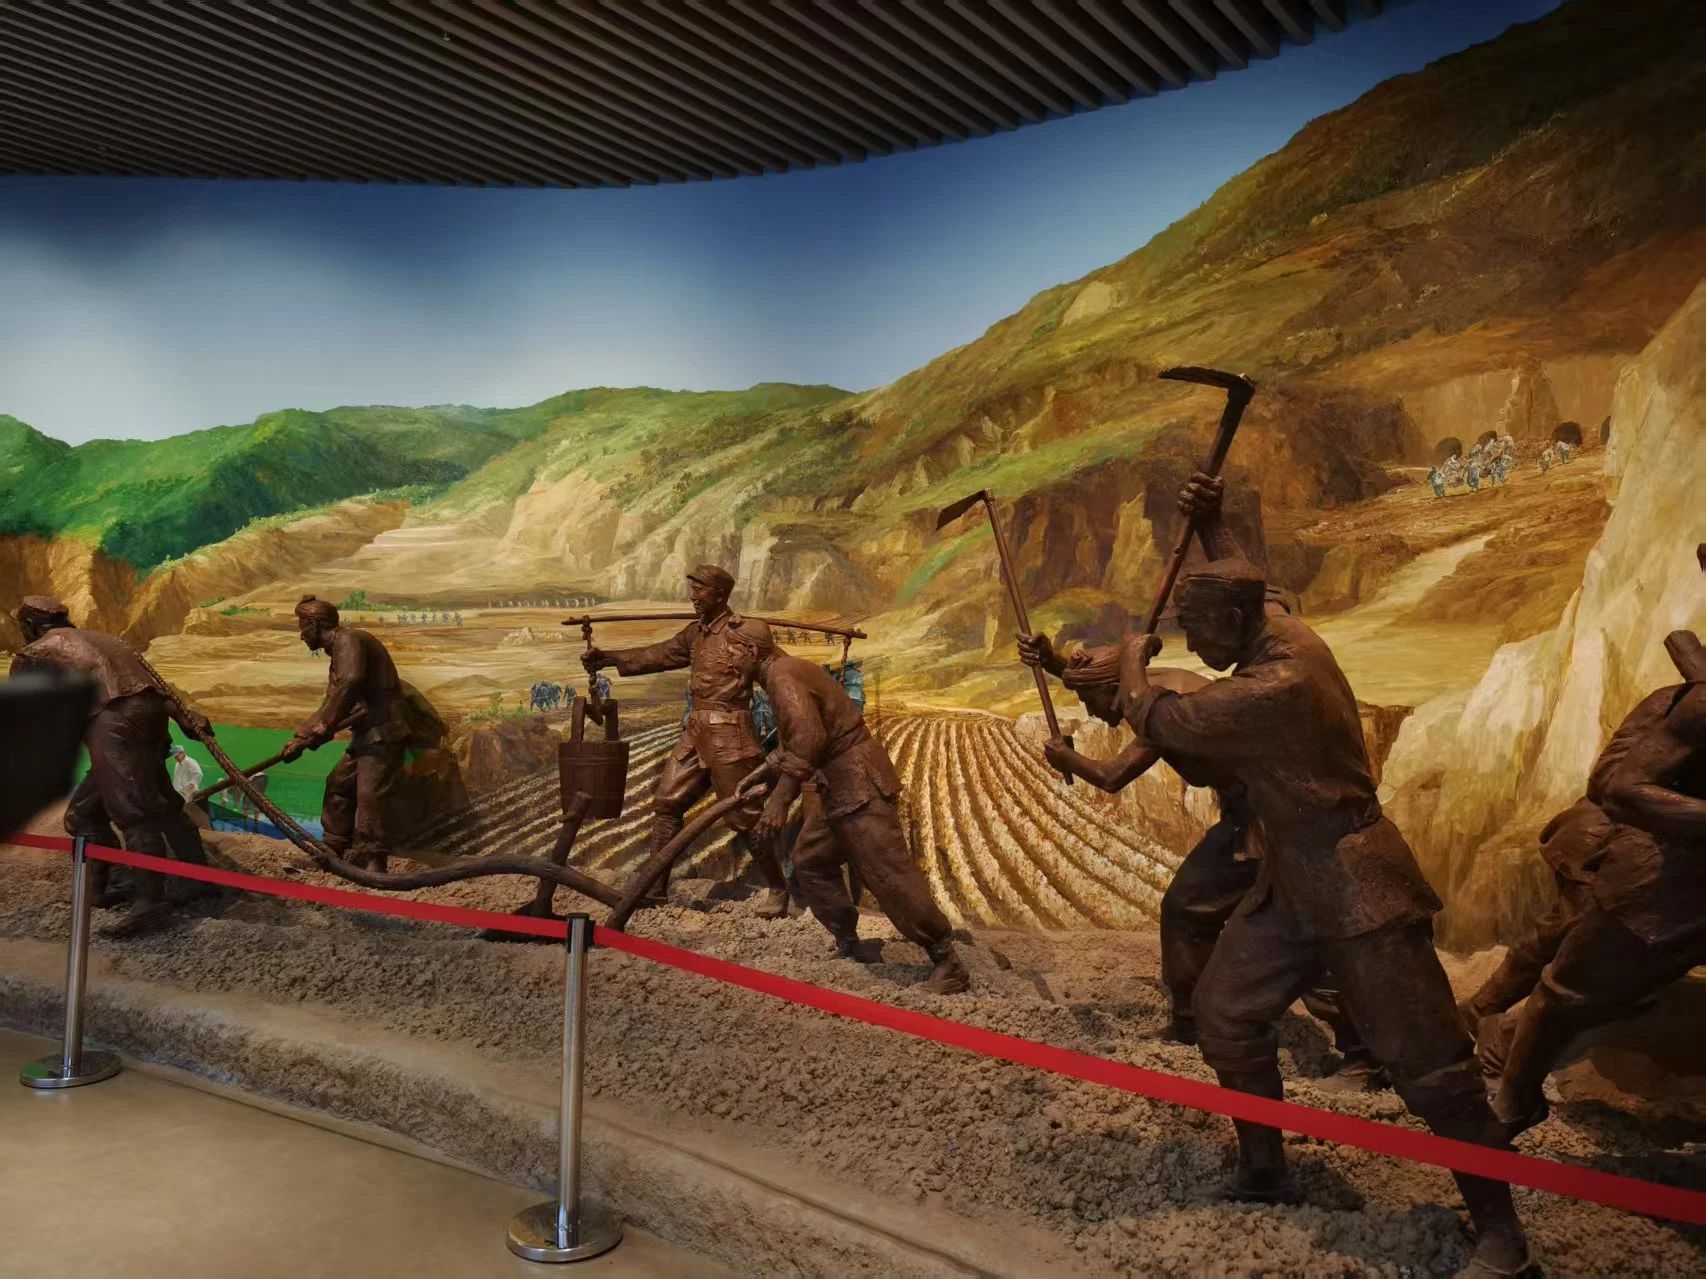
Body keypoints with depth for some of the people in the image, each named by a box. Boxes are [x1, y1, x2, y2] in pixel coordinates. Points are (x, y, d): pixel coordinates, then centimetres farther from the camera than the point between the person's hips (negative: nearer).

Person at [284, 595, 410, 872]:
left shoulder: (349, 640, -10)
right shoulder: (338, 650, 22)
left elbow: (351, 682, -27)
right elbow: (331, 704, 26)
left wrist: (325, 727, -20)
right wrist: (300, 737, 20)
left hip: (383, 731, -11)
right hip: (366, 733, 11)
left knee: (369, 793, -15)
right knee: (338, 784, 18)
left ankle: (371, 861, -13)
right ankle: (333, 850, 28)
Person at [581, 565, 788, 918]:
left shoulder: (750, 631, -9)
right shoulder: (695, 632, 13)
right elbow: (657, 655, 15)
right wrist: (606, 658, 10)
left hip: (729, 733, -8)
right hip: (696, 731, 8)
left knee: (744, 815, -3)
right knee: (667, 801, 9)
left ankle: (777, 889, 12)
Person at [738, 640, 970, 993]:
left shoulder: (783, 674, -16)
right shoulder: (791, 672, 17)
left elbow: (806, 738, -31)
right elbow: (791, 738, 31)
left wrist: (778, 802, -34)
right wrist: (761, 772, 36)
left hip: (857, 785, -11)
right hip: (838, 788, 11)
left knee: (888, 874, -11)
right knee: (810, 862, 18)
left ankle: (947, 964, -6)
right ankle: (846, 943, 28)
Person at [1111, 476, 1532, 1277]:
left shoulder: (1272, 689, -28)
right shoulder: (1284, 636, 0)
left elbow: (1153, 719, -18)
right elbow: (1239, 591, 25)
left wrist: (1133, 657, 2)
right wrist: (1210, 527, 13)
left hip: (1355, 887, -10)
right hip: (1292, 880, 10)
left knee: (1425, 1061, -3)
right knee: (1224, 1011, 10)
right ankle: (1265, 1173, 24)